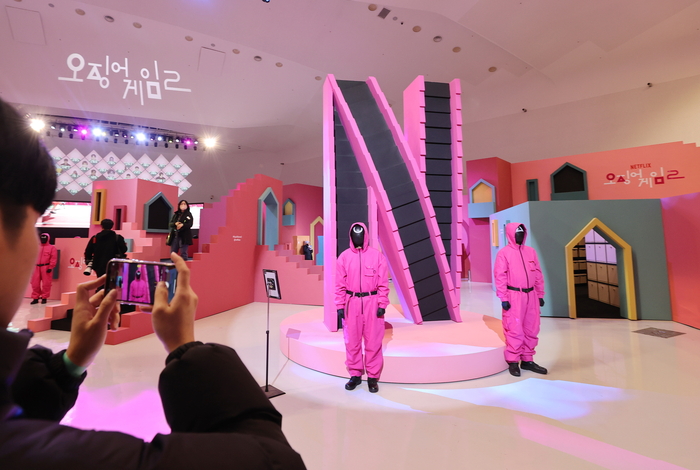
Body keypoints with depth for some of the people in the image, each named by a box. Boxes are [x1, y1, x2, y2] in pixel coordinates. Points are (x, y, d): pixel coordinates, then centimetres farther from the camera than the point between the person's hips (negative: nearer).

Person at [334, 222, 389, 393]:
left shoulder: (377, 255, 0)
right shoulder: (344, 257, 3)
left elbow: (383, 283, -1)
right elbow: (340, 284, 3)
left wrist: (382, 304, -6)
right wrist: (340, 306, -2)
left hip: (372, 303, -1)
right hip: (351, 303, 2)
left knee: (373, 341, 6)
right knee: (352, 341, 10)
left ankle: (373, 377, 22)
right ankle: (355, 375, 27)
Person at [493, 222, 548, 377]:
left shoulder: (531, 251, 11)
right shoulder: (504, 253, -6)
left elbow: (538, 274, 14)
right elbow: (500, 277, -9)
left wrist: (540, 294, 12)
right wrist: (503, 298, -13)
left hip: (531, 295, 6)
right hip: (514, 296, -6)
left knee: (531, 330, 11)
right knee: (515, 330, -3)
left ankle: (527, 360, 24)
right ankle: (513, 362, 9)